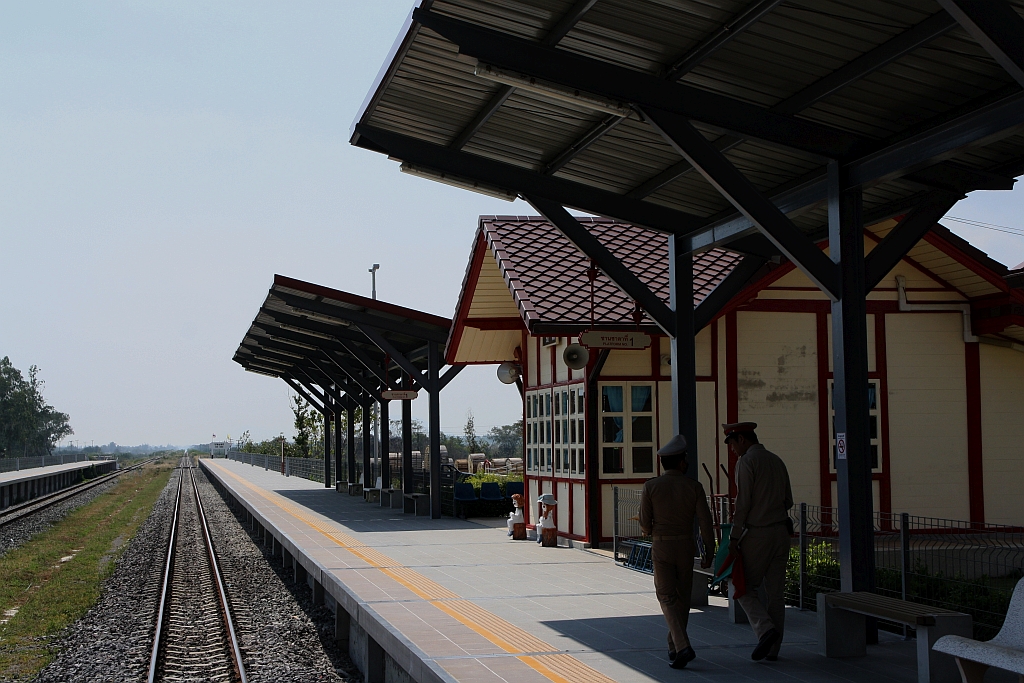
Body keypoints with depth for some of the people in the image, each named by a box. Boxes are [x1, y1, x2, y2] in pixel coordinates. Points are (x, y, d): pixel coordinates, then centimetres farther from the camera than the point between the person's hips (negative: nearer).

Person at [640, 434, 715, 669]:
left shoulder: (650, 487, -6)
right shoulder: (694, 486, -4)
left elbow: (645, 523, -4)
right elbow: (705, 522, -6)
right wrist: (709, 552, 1)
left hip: (661, 547, -2)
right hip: (686, 546, 2)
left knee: (667, 597, 1)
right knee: (682, 597, 16)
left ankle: (682, 647, -16)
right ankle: (674, 647, 26)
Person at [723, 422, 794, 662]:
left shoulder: (746, 462, -10)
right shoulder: (777, 461, 13)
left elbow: (743, 502, -15)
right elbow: (788, 501, 16)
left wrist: (734, 537, -11)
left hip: (757, 533, -7)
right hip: (781, 531, 7)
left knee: (745, 588, 5)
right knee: (775, 591, 8)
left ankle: (765, 629, -14)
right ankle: (773, 649, 10)